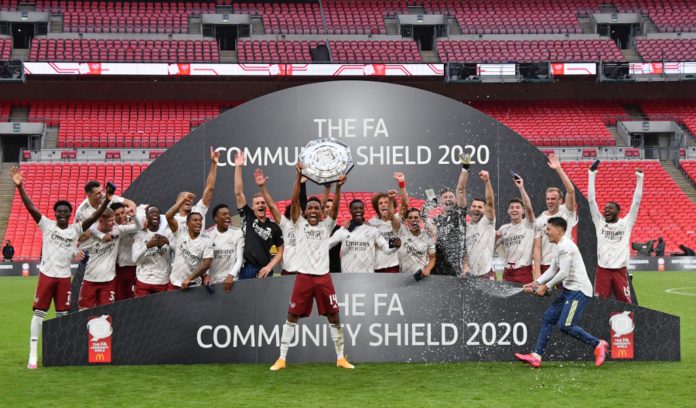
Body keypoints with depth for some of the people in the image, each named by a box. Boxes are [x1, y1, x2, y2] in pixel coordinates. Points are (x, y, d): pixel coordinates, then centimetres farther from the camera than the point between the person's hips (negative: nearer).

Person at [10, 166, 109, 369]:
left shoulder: (75, 230, 2)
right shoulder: (47, 225, -2)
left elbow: (93, 218, -10)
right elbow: (31, 208, -11)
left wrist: (107, 200, -24)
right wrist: (20, 187, -23)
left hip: (64, 277, 2)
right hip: (46, 275, -2)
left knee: (63, 315, 8)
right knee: (39, 313, 0)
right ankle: (33, 355, 3)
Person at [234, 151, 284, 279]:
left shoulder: (274, 227, 6)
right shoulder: (248, 217, 6)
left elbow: (281, 251, 8)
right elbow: (238, 193, 0)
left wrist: (269, 266, -7)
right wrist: (238, 167, -5)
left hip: (263, 272, 0)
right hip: (245, 270, 0)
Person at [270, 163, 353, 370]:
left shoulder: (326, 226, 10)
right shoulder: (299, 224, 7)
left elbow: (335, 208, -4)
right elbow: (294, 202, -4)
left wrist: (338, 187, -19)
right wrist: (299, 177, -13)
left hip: (323, 277, 1)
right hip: (303, 276, -1)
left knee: (334, 317, 4)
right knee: (292, 317, 2)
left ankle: (340, 358, 14)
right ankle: (282, 359, 8)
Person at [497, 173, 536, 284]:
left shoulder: (528, 225, -1)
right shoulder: (504, 228, 12)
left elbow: (529, 208, -19)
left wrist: (521, 187, -23)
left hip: (524, 272, -5)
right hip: (507, 272, 5)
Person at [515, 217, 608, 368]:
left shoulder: (565, 246, -15)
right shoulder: (559, 247, 17)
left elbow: (563, 273, -20)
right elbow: (552, 270, 18)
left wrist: (546, 286, -12)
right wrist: (536, 283, 6)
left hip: (579, 290, -10)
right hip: (569, 290, 10)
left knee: (565, 325, -15)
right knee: (548, 318, 6)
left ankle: (598, 345, 0)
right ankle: (536, 356, 6)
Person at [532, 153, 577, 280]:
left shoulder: (566, 212, 0)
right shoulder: (539, 220, 5)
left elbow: (571, 191, -15)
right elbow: (537, 248, 2)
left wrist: (559, 169, -19)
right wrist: (537, 271, -8)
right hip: (545, 265, 2)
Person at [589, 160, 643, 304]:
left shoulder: (626, 223, 6)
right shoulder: (599, 222, 8)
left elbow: (636, 202, 2)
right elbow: (591, 200, 5)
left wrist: (639, 178, -2)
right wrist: (592, 174, 1)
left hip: (620, 270, -1)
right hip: (602, 269, 1)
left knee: (626, 303, 0)